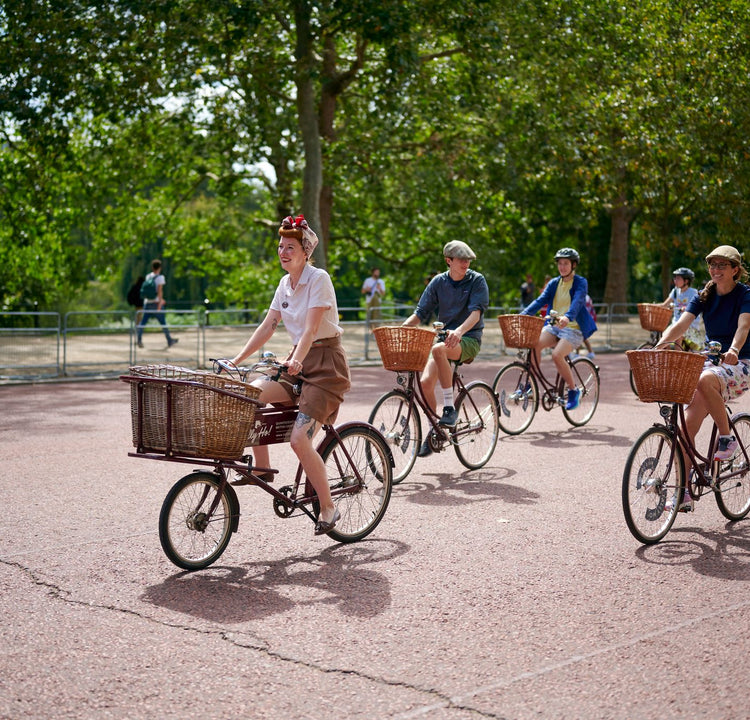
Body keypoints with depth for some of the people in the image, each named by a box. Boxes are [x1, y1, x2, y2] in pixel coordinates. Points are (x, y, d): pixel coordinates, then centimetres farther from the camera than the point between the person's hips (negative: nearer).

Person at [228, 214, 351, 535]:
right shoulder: (285, 283, 10)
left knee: (299, 439, -19)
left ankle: (328, 508, -3)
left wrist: (296, 361, -39)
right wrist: (236, 360, -2)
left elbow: (311, 329, -24)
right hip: (298, 361, 7)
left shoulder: (319, 279, -13)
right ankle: (262, 467, -5)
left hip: (325, 362, -7)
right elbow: (267, 327, 7)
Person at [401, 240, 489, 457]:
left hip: (469, 340, -4)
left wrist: (459, 330, -37)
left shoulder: (477, 280, -5)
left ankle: (450, 408, -25)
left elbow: (476, 312, -18)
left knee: (438, 349, -36)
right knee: (426, 381, -16)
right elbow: (420, 313, 5)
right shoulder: (438, 282, 6)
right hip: (444, 337, 4)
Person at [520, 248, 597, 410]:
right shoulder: (554, 283, 13)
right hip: (553, 326, 5)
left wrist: (567, 317, -43)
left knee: (557, 355, -29)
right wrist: (523, 314, -18)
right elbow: (540, 300, 0)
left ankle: (573, 391, -7)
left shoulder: (580, 282, -3)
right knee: (535, 344, -27)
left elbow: (577, 301, -22)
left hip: (574, 328, -5)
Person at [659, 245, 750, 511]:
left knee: (704, 380, -39)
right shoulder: (704, 296, 7)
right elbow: (681, 324, -8)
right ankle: (684, 495, -6)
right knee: (686, 426, -11)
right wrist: (659, 346, -27)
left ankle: (727, 439, -17)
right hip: (712, 361, 5)